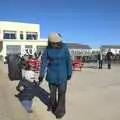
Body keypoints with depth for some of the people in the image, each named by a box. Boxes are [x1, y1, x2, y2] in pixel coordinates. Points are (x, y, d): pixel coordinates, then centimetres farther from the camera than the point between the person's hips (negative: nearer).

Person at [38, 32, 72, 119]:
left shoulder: (64, 48, -11)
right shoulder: (48, 49, -7)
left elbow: (68, 61, -6)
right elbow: (44, 61, -8)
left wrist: (69, 73, -2)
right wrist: (41, 74, -11)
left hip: (62, 74, -2)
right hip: (52, 73, 2)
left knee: (61, 93, 2)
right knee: (52, 91, 16)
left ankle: (60, 111, 14)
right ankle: (53, 106, 40)